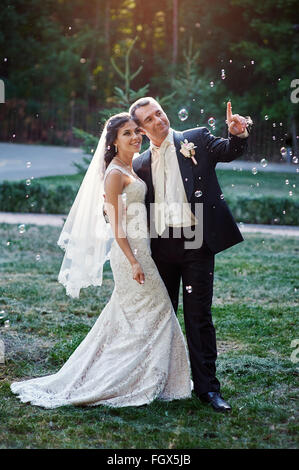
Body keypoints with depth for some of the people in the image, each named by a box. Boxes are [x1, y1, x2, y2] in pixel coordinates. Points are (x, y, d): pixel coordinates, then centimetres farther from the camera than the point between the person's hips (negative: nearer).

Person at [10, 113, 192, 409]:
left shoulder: (129, 170, 14)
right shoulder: (115, 173, -14)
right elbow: (115, 224, -18)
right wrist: (134, 262, -22)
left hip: (139, 248, 9)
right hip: (129, 251, -9)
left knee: (127, 317, 13)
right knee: (153, 313, -2)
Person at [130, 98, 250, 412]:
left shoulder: (196, 140, 5)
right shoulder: (141, 165, 13)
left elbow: (228, 151, -10)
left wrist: (237, 134, -31)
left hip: (195, 242, -4)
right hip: (160, 247, 4)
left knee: (199, 316, -2)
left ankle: (207, 386, 3)